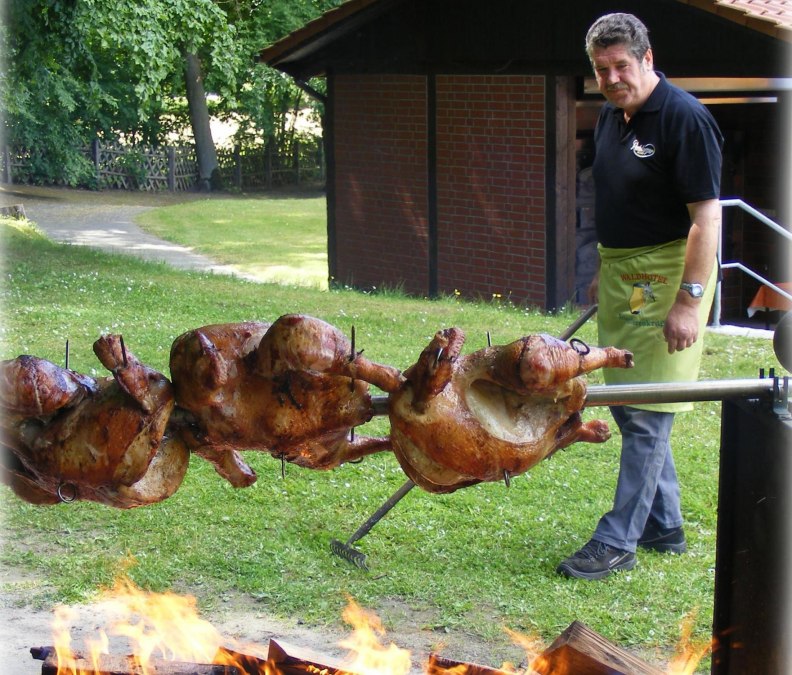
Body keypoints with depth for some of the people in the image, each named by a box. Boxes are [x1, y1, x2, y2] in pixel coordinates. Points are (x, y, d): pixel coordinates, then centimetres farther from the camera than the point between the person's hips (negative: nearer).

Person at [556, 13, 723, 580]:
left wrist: (690, 299, -23)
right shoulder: (610, 117, 11)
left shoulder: (684, 118, -16)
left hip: (666, 273, -9)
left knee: (647, 414, -6)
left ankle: (618, 541, -1)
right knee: (627, 403, 14)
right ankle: (664, 526, 26)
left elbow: (706, 216, -19)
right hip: (622, 275, 10)